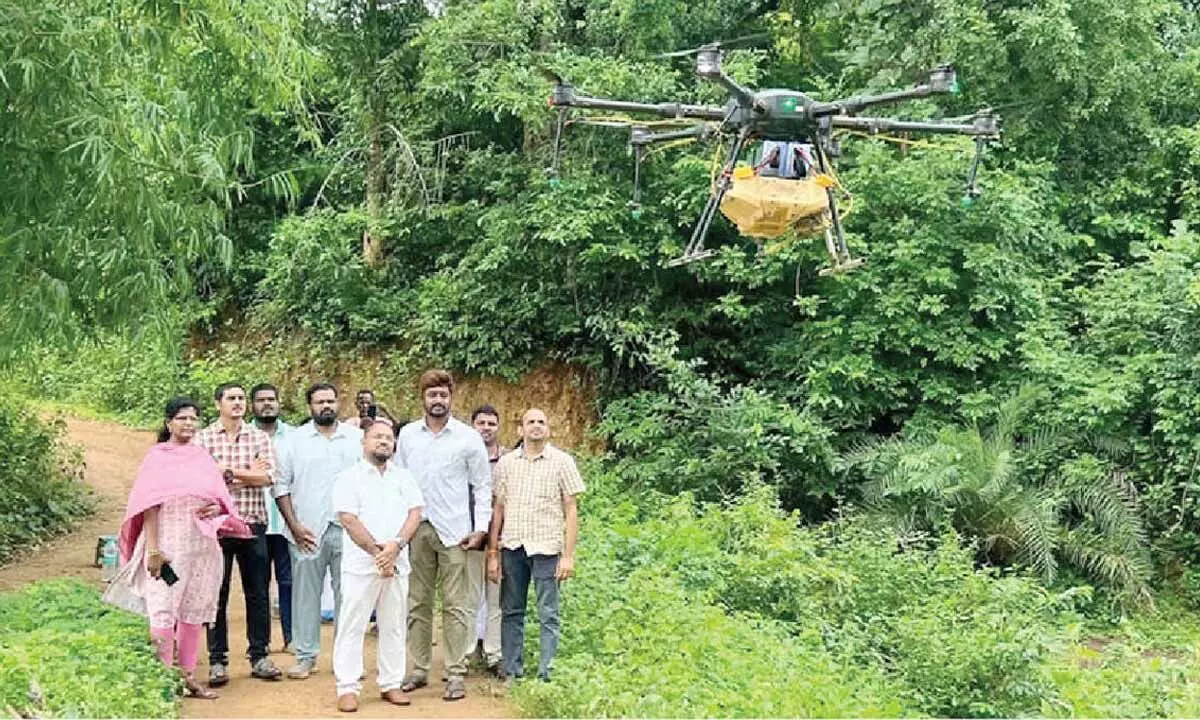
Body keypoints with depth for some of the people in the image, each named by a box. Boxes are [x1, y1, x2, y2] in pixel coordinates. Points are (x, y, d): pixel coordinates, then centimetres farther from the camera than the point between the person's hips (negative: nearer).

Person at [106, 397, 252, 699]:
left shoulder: (202, 456, 12)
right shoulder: (157, 457, -1)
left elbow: (222, 497, 19)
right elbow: (150, 505, -7)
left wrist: (217, 508, -5)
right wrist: (152, 549, -15)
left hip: (202, 545, 5)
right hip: (168, 545, -5)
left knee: (194, 612, 9)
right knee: (163, 611, -8)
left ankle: (188, 677, 16)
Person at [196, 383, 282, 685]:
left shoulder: (259, 437, 7)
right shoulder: (203, 438, 3)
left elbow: (267, 477, -6)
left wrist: (227, 471, -9)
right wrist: (248, 473, -9)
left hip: (253, 524, 2)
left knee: (258, 593, 7)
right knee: (216, 594, 3)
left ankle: (259, 656, 18)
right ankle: (217, 660, 12)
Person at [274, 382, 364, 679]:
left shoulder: (356, 438, 7)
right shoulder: (296, 439, 6)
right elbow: (282, 485, 4)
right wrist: (295, 526, -5)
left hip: (348, 530, 0)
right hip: (307, 531, 0)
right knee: (305, 594, 3)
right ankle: (306, 656, 12)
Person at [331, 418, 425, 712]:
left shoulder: (404, 477, 14)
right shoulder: (349, 477, 0)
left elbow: (415, 513, 5)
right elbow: (349, 520, -9)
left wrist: (396, 545, -12)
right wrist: (377, 552, -14)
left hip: (398, 564, 4)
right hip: (360, 564, -4)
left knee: (394, 626, 8)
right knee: (352, 625, -2)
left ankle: (391, 684, 17)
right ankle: (348, 688, 2)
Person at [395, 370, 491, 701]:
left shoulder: (468, 437, -1)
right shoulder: (407, 434, 7)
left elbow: (483, 485, 2)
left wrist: (480, 528, -5)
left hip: (454, 531, -3)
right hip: (416, 528, 3)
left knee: (456, 606, -1)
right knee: (417, 603, 10)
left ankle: (456, 673, 4)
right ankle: (419, 668, 19)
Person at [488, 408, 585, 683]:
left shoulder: (562, 462, 3)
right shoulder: (505, 463, 10)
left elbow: (571, 511, 2)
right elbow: (498, 509, 12)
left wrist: (568, 555, -5)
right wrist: (493, 553, 6)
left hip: (546, 547, -3)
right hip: (512, 546, 3)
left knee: (548, 616, -2)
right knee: (512, 613, 7)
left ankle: (546, 675, 3)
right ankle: (512, 672, 15)